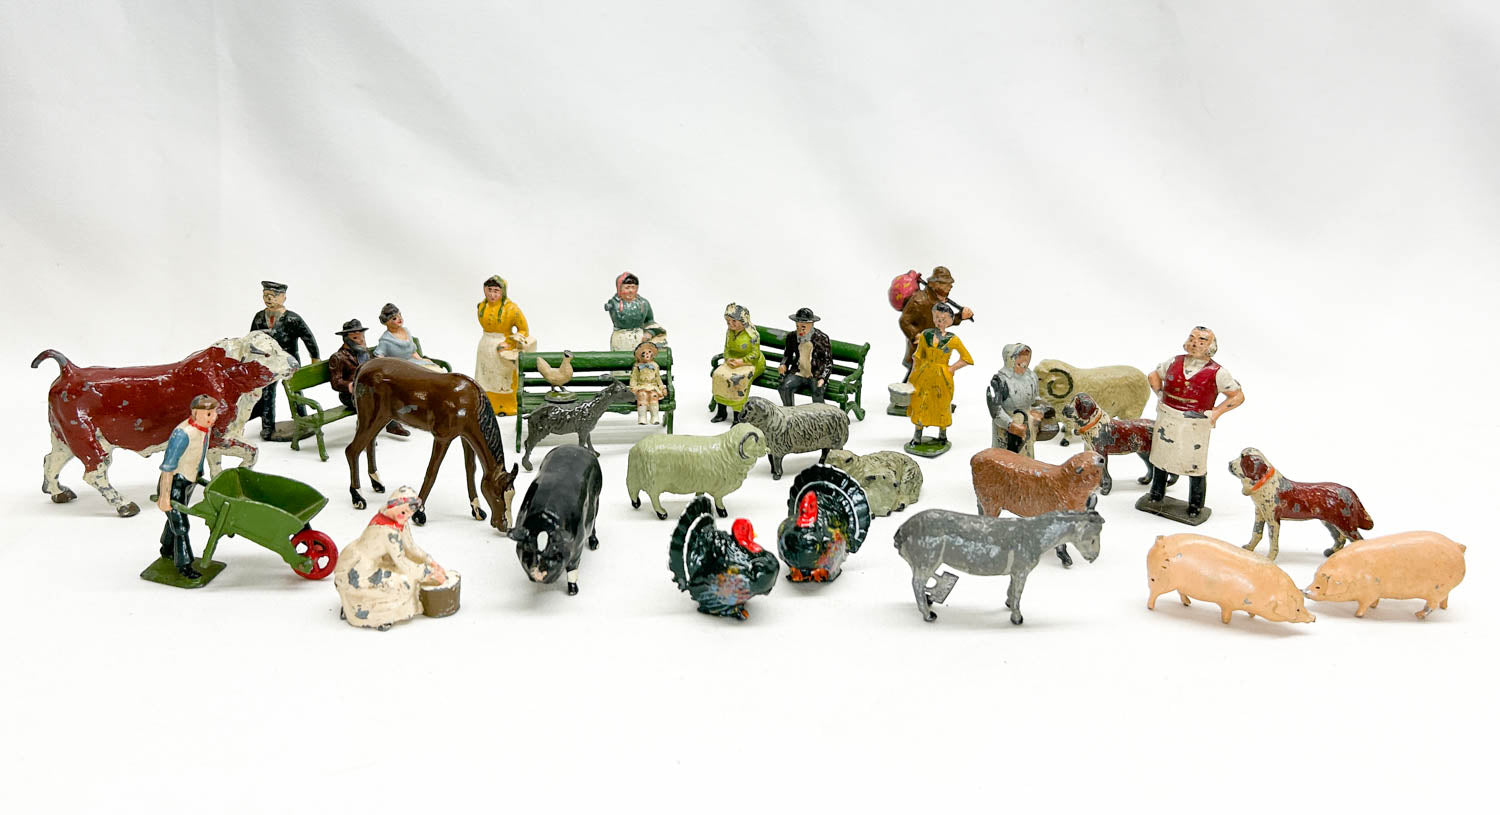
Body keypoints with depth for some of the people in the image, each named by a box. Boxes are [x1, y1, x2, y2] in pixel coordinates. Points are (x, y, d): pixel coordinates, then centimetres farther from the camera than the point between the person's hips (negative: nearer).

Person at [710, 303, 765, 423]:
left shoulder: (752, 334, -16)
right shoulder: (729, 332, 3)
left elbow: (755, 354, -16)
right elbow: (727, 349, 10)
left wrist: (741, 361, -26)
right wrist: (728, 359, -11)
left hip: (752, 363, -6)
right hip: (733, 361, 6)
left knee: (739, 379, -33)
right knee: (719, 374, -19)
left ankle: (738, 416, -25)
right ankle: (722, 412, -10)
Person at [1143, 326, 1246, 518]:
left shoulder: (1216, 373, -6)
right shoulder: (1175, 362, 5)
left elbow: (1238, 396, 0)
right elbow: (1153, 375, 22)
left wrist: (1216, 412, -8)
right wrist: (1160, 395, 8)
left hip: (1195, 425, -4)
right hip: (1167, 421, 4)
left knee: (1195, 465, 2)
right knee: (1161, 456, 17)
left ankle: (1195, 505, 17)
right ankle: (1157, 493, 37)